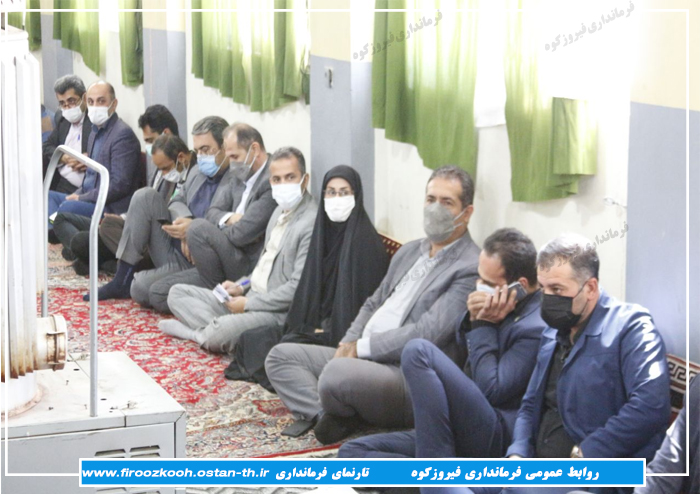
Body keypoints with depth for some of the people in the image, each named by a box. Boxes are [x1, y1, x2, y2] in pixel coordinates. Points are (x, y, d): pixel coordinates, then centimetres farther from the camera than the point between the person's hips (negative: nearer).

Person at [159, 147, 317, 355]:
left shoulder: (311, 223, -18)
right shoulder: (281, 211, 14)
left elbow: (297, 287, -22)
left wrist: (248, 303, -15)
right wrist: (242, 287, 8)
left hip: (277, 312, -10)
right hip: (251, 296, 10)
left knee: (218, 335, -36)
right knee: (178, 293, 6)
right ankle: (213, 328, -15)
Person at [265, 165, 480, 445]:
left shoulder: (470, 269, -12)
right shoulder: (409, 252, 18)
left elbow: (426, 335, -19)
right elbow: (373, 305, 24)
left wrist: (361, 347, -12)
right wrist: (349, 344, 4)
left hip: (409, 379, -10)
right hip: (363, 358, 10)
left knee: (338, 372, -37)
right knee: (281, 356, 2)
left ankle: (341, 418, -5)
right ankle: (324, 414, -19)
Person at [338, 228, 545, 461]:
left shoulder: (536, 329, -14)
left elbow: (492, 391, -18)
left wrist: (484, 326, -11)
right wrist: (472, 320, -3)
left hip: (496, 438, -9)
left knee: (419, 351, -25)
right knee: (351, 453, -1)